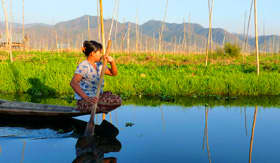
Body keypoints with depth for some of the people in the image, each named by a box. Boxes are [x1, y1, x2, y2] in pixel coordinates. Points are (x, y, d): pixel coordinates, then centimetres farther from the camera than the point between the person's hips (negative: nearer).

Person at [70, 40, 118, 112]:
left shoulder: (98, 65, 9)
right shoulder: (83, 66, -17)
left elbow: (114, 73, 19)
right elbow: (73, 83, -30)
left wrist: (112, 62, -3)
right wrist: (86, 98, -42)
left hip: (97, 98, 9)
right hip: (84, 101, -9)